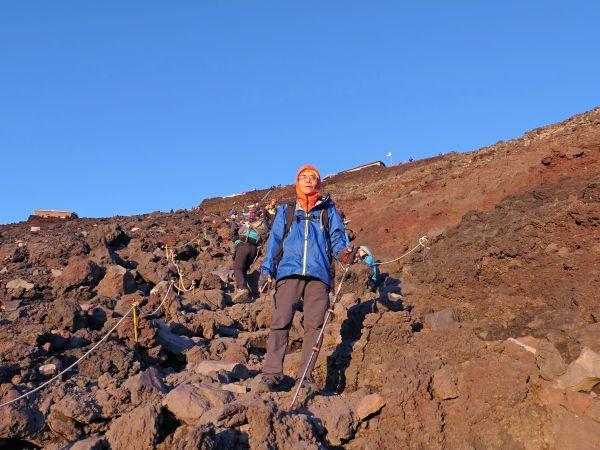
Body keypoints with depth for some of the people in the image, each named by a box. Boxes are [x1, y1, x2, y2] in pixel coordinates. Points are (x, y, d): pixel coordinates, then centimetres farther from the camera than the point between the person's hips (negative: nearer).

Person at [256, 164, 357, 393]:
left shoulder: (328, 211, 20)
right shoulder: (285, 210, 22)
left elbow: (337, 237, 11)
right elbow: (274, 241, 17)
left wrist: (344, 253, -12)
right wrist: (266, 270, 6)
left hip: (318, 274, 0)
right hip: (289, 272, 0)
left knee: (314, 326, -5)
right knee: (280, 322, -11)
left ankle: (306, 376, 2)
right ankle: (271, 374, -9)